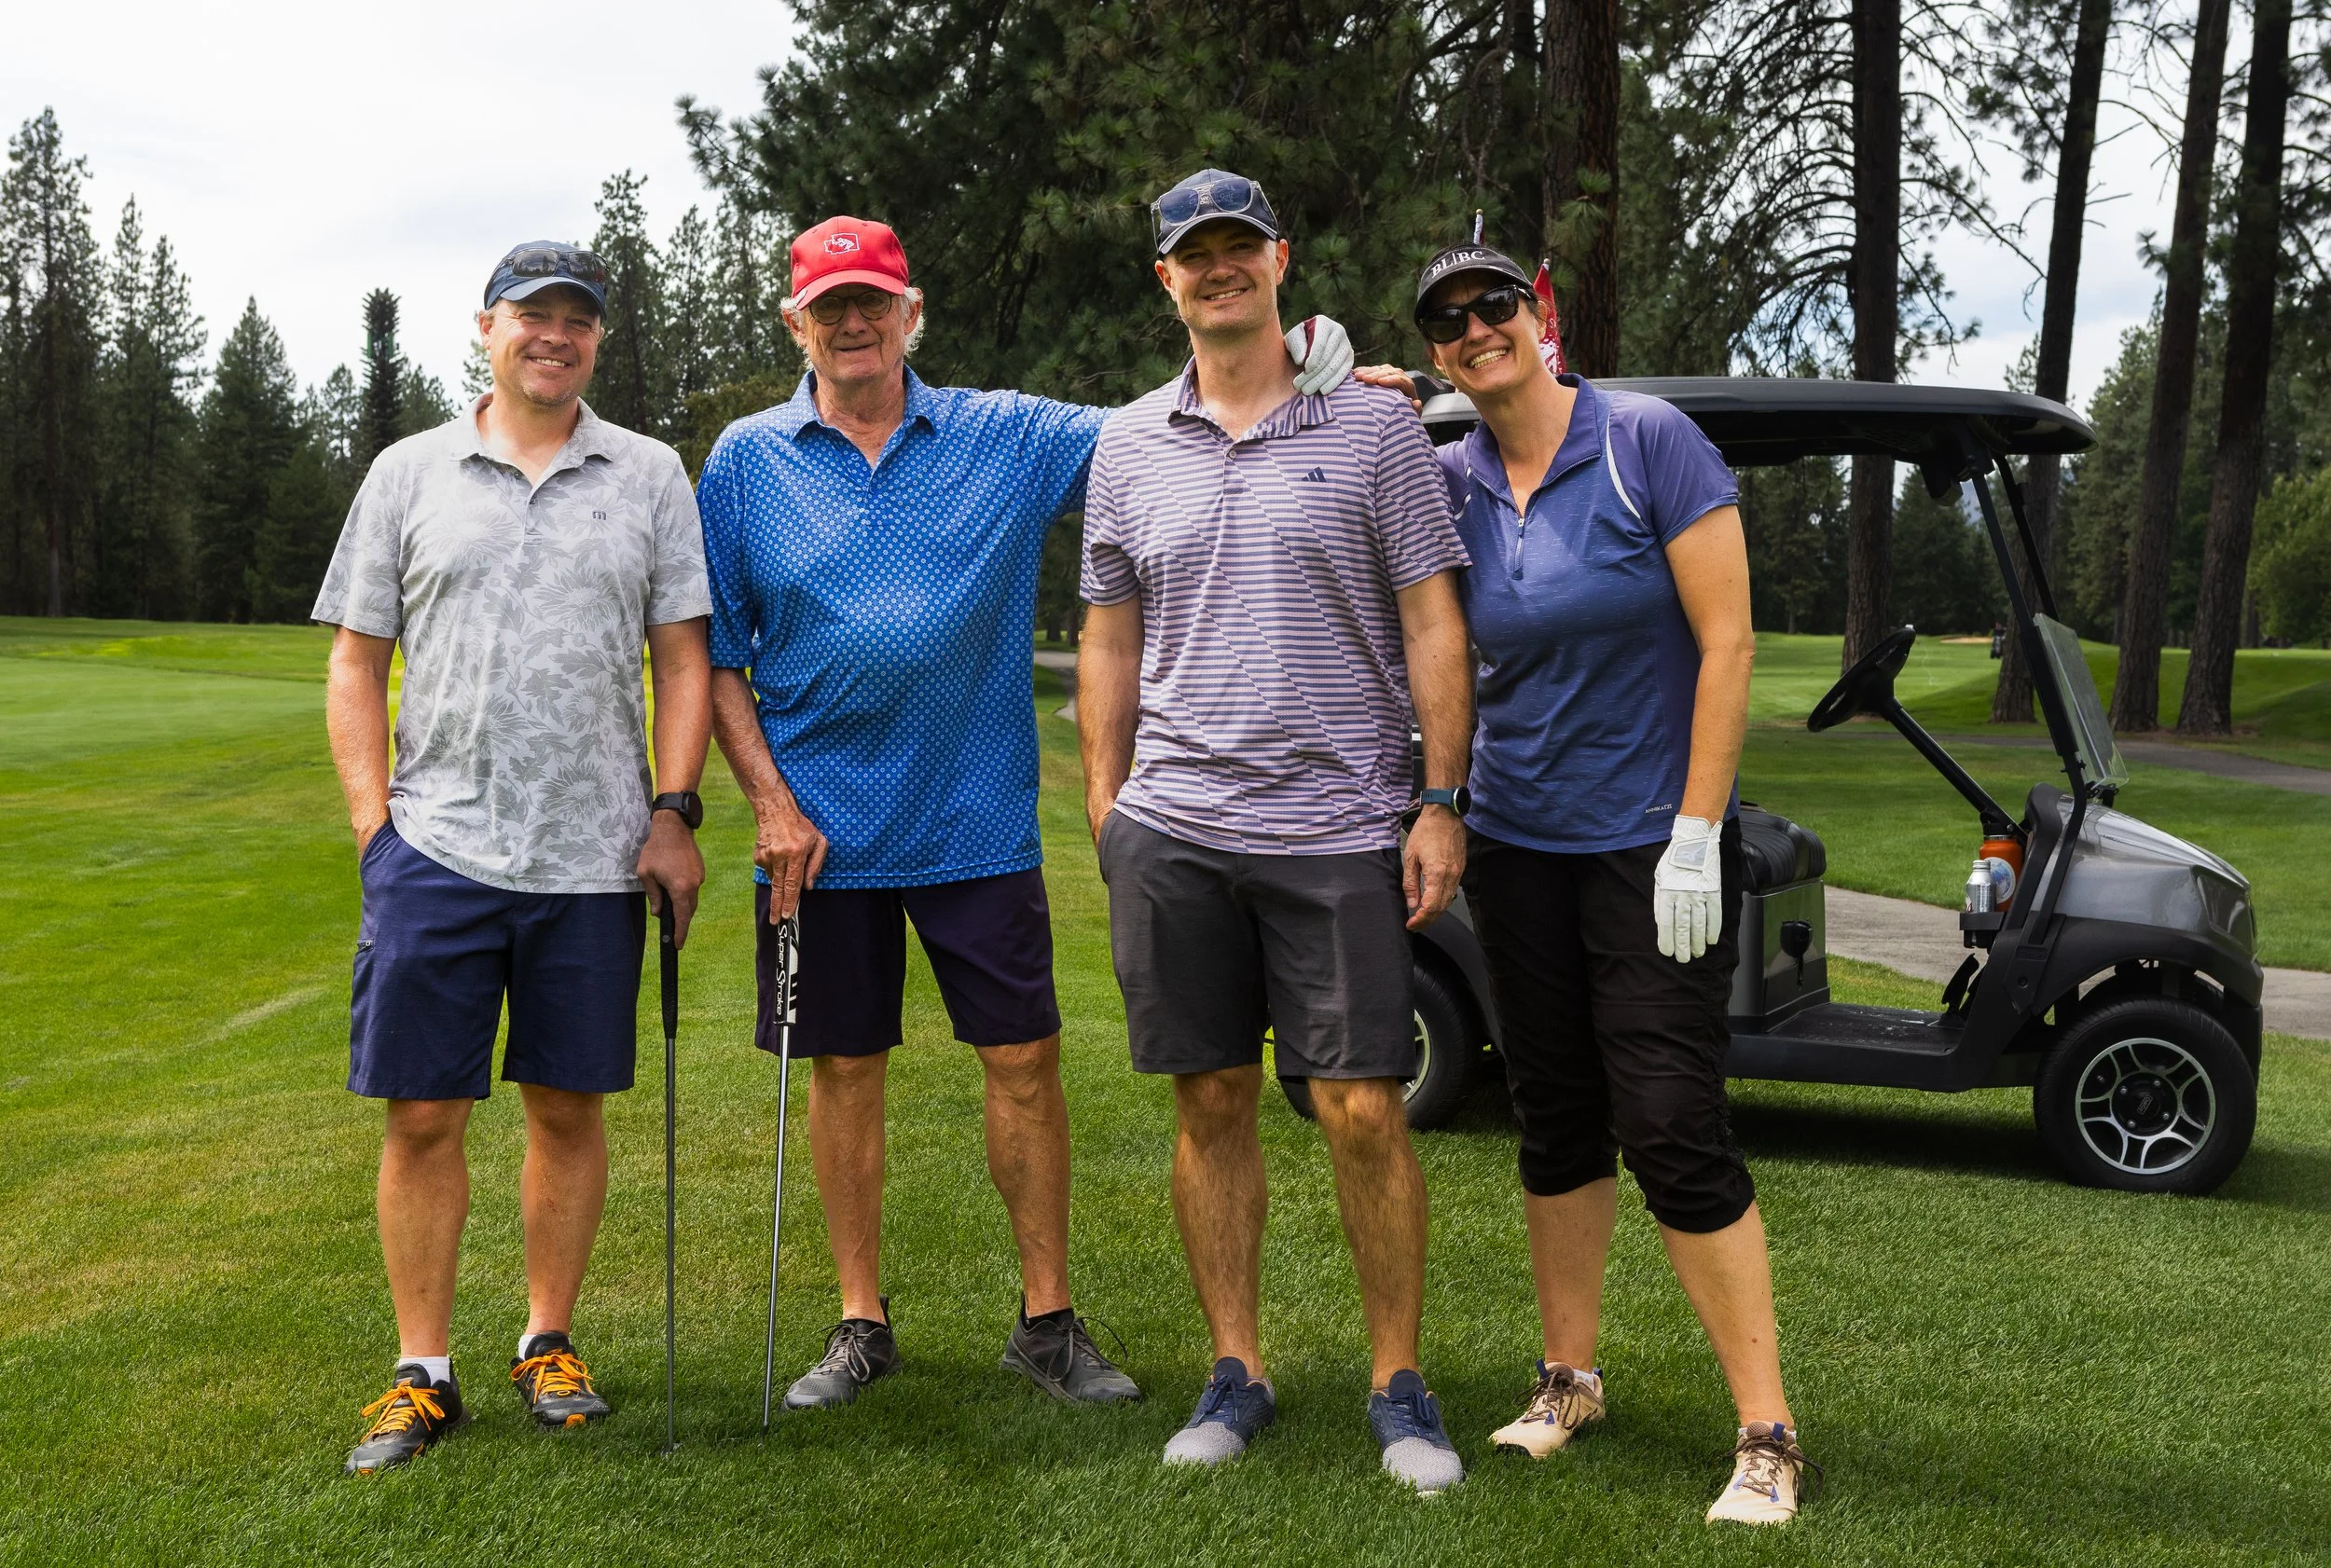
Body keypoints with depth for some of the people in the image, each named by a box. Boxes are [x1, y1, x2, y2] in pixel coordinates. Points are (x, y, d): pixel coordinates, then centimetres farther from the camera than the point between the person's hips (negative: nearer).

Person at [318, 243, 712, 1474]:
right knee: (421, 1111, 2)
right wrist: (373, 824, -1)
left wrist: (674, 813, -3)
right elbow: (355, 662, 8)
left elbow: (681, 656, 7)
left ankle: (549, 1343, 24)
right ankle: (423, 1372, 14)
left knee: (569, 1106, 8)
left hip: (592, 858, 0)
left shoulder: (649, 476, 8)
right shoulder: (408, 474, 8)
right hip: (435, 850, 0)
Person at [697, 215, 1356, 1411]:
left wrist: (1298, 365, -19)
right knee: (844, 1071, 8)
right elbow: (714, 654, 3)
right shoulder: (748, 460, 3)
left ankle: (1047, 1322, 16)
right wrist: (770, 800, -6)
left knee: (1024, 1058, 2)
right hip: (821, 827, 0)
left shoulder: (1008, 436, 2)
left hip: (978, 820, 0)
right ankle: (861, 1324, 23)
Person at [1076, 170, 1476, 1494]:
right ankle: (1239, 1371, 21)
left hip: (1339, 828, -2)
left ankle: (1401, 1383, 13)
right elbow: (1109, 641, 15)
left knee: (1365, 1110, -2)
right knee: (1213, 1104, 8)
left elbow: (1434, 627, 1)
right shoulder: (1129, 444, 11)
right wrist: (1105, 807, 9)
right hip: (1173, 829, 3)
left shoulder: (1375, 426, 2)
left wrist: (1443, 806, -5)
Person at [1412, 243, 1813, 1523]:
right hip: (1516, 843, 5)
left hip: (1653, 844, -5)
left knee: (1672, 1128, -9)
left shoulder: (1650, 441, -9)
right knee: (1555, 1119, 12)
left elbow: (1726, 641, -11)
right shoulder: (1446, 483, 3)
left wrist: (1696, 833, -16)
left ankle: (1767, 1432, 2)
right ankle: (1568, 1380, 28)